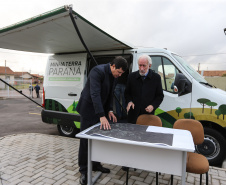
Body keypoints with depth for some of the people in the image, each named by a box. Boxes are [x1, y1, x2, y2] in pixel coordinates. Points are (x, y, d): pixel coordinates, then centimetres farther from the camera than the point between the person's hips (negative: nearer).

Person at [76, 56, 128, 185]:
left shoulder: (114, 76, 2)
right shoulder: (98, 71, -24)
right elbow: (95, 94, -33)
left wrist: (109, 110, 0)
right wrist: (102, 116, -38)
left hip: (100, 109, 8)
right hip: (88, 109, -7)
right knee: (85, 140, 2)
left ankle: (96, 164, 30)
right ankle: (84, 170, 16)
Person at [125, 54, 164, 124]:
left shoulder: (156, 78, 2)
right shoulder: (132, 76, 4)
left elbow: (160, 96, 7)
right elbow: (127, 93, 13)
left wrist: (153, 106, -9)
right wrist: (129, 101, -6)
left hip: (148, 114, -1)